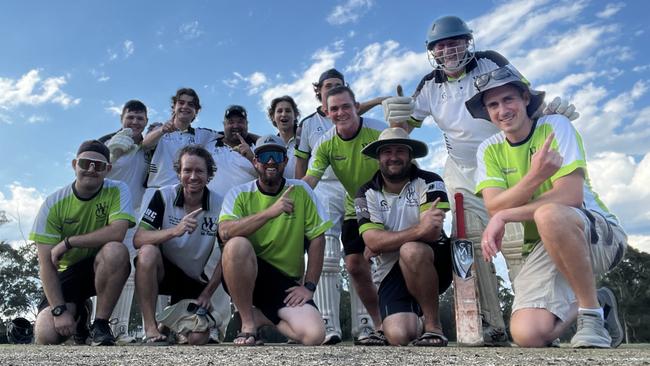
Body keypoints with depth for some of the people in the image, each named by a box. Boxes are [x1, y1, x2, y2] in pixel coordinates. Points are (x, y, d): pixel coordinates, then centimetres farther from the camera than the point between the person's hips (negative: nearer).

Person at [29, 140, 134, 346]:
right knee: (46, 337, -20)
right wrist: (59, 310, -20)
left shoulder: (117, 191, -11)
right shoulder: (54, 203, -10)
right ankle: (78, 315, 18)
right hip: (67, 273, 1)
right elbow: (46, 262, -12)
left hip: (103, 268, -1)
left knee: (116, 250, -35)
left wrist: (68, 242, -23)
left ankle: (100, 325, -17)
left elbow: (117, 233, -29)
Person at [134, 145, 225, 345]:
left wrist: (207, 293, -8)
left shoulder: (220, 205, -11)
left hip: (195, 280, 1)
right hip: (162, 271, -1)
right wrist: (174, 231, -37)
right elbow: (138, 239, -21)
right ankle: (151, 329, -20)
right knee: (148, 252, -33)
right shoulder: (163, 196, -11)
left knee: (197, 339, -14)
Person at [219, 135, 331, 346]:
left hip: (287, 282, 1)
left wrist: (309, 286, -5)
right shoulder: (239, 194, -2)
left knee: (314, 335, -22)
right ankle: (247, 323, -12)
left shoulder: (301, 192, 1)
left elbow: (317, 239, 0)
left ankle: (260, 317, 8)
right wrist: (270, 212, -30)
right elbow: (225, 232, -21)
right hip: (245, 275, -1)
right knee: (237, 245, -33)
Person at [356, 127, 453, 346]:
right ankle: (415, 318, 20)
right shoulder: (367, 195, -1)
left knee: (411, 251, -36)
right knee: (398, 336, -19)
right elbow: (373, 241, -16)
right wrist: (419, 229, -30)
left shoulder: (429, 182, -7)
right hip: (392, 272, 2)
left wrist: (383, 243, -14)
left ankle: (433, 326, -15)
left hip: (433, 264, -2)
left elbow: (432, 232, -21)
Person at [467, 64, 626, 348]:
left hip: (599, 233, -4)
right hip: (543, 249, 4)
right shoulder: (489, 150, 3)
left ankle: (593, 315, -17)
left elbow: (571, 195, -20)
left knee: (548, 214, -39)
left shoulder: (555, 126, -8)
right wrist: (535, 176, -31)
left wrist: (504, 216, -22)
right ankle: (589, 304, 14)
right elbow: (494, 207, -13)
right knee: (527, 335, -18)